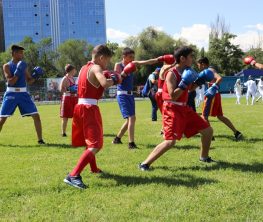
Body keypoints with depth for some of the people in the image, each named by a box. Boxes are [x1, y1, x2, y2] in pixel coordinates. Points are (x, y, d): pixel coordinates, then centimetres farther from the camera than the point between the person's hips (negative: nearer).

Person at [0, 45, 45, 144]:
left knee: (36, 116, -4)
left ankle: (40, 139, 6)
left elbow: (29, 81, 13)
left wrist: (35, 76, -5)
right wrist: (18, 73, -25)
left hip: (23, 94, 4)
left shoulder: (23, 65, 10)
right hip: (11, 94, -3)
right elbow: (10, 82, -15)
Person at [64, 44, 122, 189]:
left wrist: (106, 77, 14)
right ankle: (73, 176, -24)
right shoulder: (96, 68, -10)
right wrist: (113, 80, -8)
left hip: (79, 107, 10)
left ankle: (94, 168, 46)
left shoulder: (84, 68, 17)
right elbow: (105, 84, -29)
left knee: (89, 141, 27)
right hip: (89, 109, -10)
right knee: (96, 145, -13)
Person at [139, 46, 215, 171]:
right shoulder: (172, 74, -17)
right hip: (172, 109, -9)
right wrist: (185, 83, -24)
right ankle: (145, 164, -12)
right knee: (170, 141, -21)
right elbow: (173, 96, -25)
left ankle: (204, 157, 34)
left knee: (208, 130, 13)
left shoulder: (185, 72, 9)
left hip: (184, 108, 9)